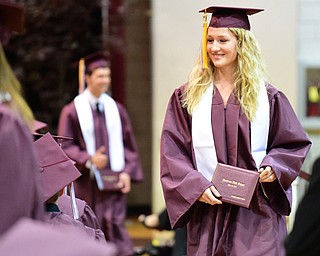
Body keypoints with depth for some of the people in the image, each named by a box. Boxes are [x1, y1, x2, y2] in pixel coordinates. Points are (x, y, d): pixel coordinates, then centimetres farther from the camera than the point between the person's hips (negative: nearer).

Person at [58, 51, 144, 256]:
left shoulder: (116, 109, 8)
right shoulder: (73, 111, 0)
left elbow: (129, 145, 10)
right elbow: (65, 147, -3)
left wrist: (127, 172, -4)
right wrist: (89, 159, -19)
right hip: (87, 183, -1)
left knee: (116, 229, -9)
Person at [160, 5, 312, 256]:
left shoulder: (268, 97, 5)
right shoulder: (186, 97, 5)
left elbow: (294, 144, 8)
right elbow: (172, 153, 1)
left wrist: (273, 167, -11)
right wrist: (197, 187, -13)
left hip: (256, 215, -1)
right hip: (207, 212, 1)